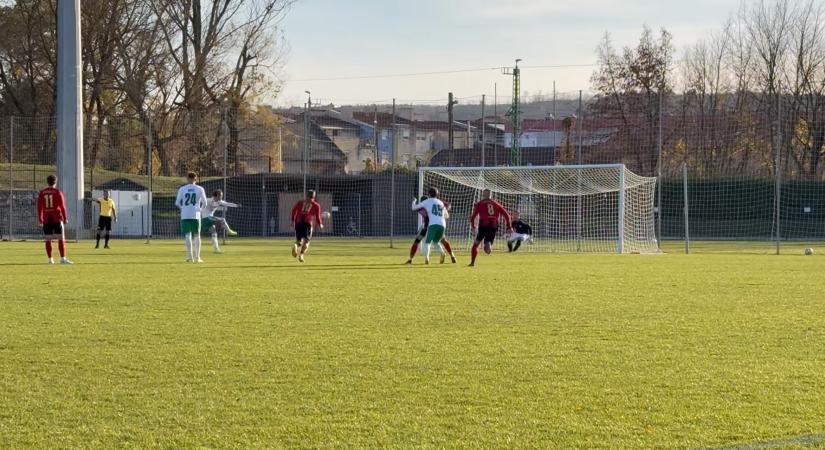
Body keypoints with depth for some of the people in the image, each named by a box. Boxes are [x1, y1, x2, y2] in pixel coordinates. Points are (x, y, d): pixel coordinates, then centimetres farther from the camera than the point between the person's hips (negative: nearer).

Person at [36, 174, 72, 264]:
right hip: (57, 218, -3)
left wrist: (40, 219, 14)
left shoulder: (42, 193, 7)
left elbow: (39, 207, 7)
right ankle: (63, 258, -10)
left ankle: (50, 259, 6)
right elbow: (62, 206, -5)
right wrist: (65, 218, 1)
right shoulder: (58, 192, -2)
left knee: (48, 240, 6)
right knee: (61, 239, -3)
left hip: (46, 220, 3)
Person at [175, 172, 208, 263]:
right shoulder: (200, 189, 2)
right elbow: (204, 203, 4)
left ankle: (190, 257, -10)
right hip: (196, 215, 0)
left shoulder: (182, 189, 1)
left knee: (187, 236, 0)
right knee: (196, 236, 11)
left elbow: (177, 203, 1)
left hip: (185, 216, 0)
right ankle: (197, 257, 12)